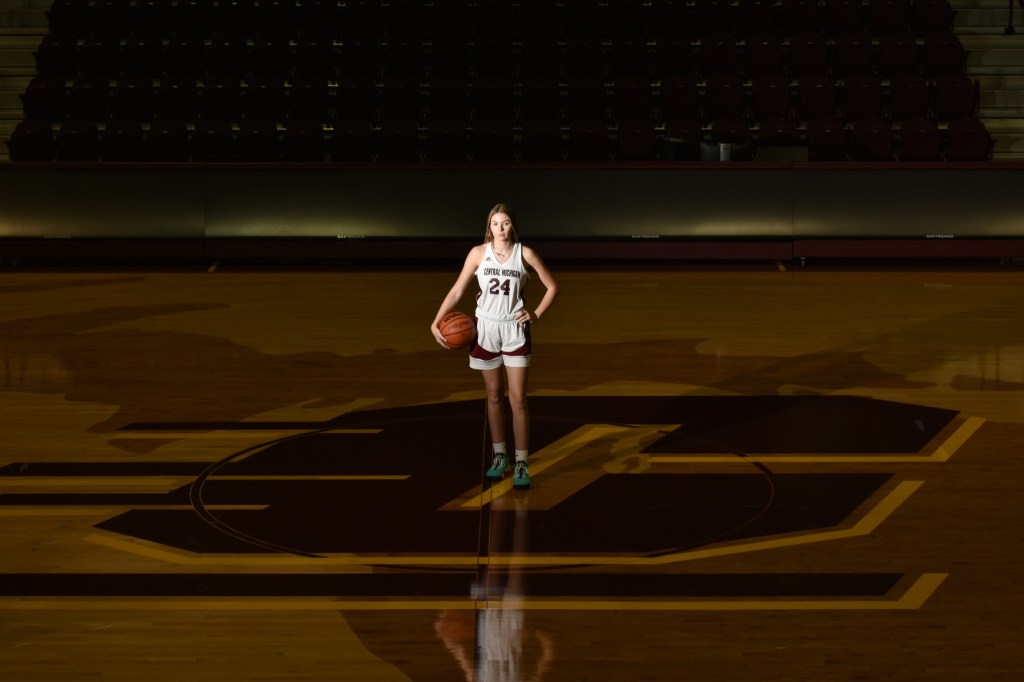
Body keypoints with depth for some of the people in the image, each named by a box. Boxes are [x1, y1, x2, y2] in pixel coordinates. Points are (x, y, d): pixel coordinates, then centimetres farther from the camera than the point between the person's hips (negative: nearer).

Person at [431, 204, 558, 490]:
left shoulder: (525, 254, -4)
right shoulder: (478, 253, -3)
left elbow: (552, 287, 6)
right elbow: (457, 291, -1)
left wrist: (536, 315, -5)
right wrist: (436, 323, -10)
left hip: (515, 330, -1)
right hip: (486, 329, 1)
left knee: (518, 399, -5)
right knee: (494, 396, 11)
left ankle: (521, 464, 0)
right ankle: (499, 456, 24)